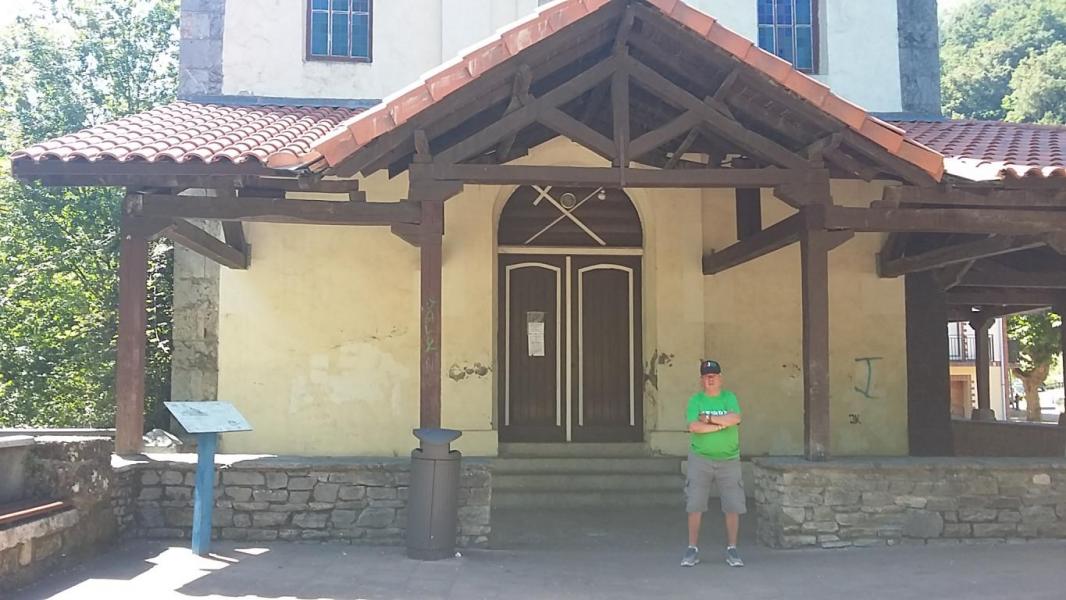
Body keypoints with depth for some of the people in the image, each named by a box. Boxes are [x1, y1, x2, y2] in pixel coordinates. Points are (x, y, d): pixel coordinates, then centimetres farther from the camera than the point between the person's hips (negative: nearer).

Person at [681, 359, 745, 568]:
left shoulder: (729, 398, 5)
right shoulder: (695, 400, 2)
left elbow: (735, 418, -14)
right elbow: (693, 426, -13)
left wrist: (709, 419, -11)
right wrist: (720, 425, -12)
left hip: (728, 460, 1)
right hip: (700, 459, -1)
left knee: (733, 507, 2)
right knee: (695, 506, 0)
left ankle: (731, 550, 13)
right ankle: (692, 550, 9)